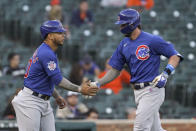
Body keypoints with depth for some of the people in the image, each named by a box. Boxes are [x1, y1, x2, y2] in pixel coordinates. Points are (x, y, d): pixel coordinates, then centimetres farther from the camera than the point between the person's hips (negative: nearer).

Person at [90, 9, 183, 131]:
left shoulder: (152, 40, -10)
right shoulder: (124, 45, 12)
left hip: (152, 90, -7)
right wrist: (98, 84, 4)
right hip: (137, 92, 7)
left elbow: (175, 56, -8)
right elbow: (115, 71, 16)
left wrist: (165, 74, -21)